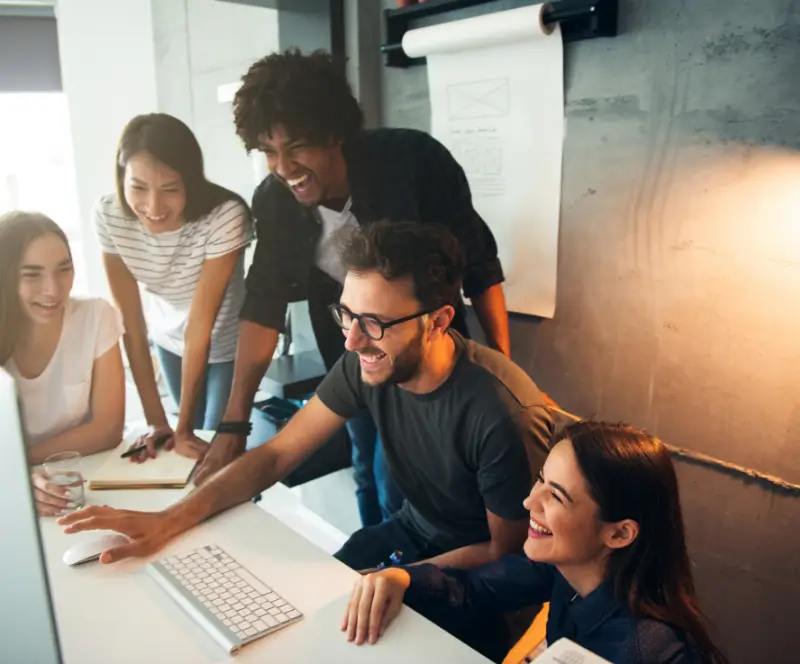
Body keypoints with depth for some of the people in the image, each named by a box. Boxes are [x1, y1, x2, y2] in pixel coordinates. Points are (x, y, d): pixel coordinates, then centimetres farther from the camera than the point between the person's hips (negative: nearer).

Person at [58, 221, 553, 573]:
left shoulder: (500, 413, -34)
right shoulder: (366, 362, -18)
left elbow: (508, 549, -18)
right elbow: (277, 455, -9)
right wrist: (169, 521, -18)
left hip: (476, 569, -4)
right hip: (411, 529, 5)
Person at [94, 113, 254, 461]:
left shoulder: (225, 216, -34)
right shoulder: (109, 216, -24)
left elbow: (201, 321, -30)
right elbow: (131, 321, -19)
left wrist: (183, 427, -24)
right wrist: (156, 420, -19)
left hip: (228, 344, -3)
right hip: (169, 342, 3)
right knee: (195, 443, 19)